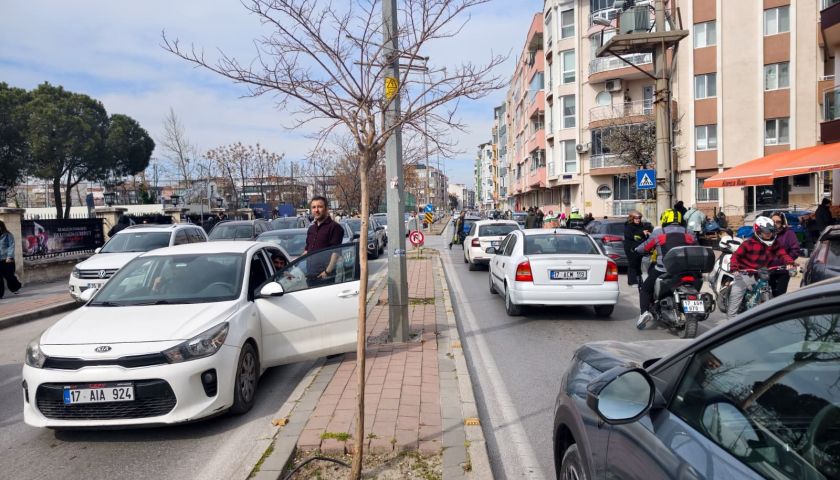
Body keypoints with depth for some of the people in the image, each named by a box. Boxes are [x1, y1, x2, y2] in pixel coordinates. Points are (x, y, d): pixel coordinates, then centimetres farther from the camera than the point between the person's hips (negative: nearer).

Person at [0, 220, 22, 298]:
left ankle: (15, 288, 24)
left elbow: (11, 246, -9)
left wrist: (9, 257, -18)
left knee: (9, 276, 0)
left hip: (7, 259, -4)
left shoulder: (8, 235, -3)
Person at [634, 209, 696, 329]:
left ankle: (644, 311, -7)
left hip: (664, 269, -3)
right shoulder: (687, 233, 15)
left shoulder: (658, 232, 6)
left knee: (645, 289, 14)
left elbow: (645, 248, 8)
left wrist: (637, 250, 28)